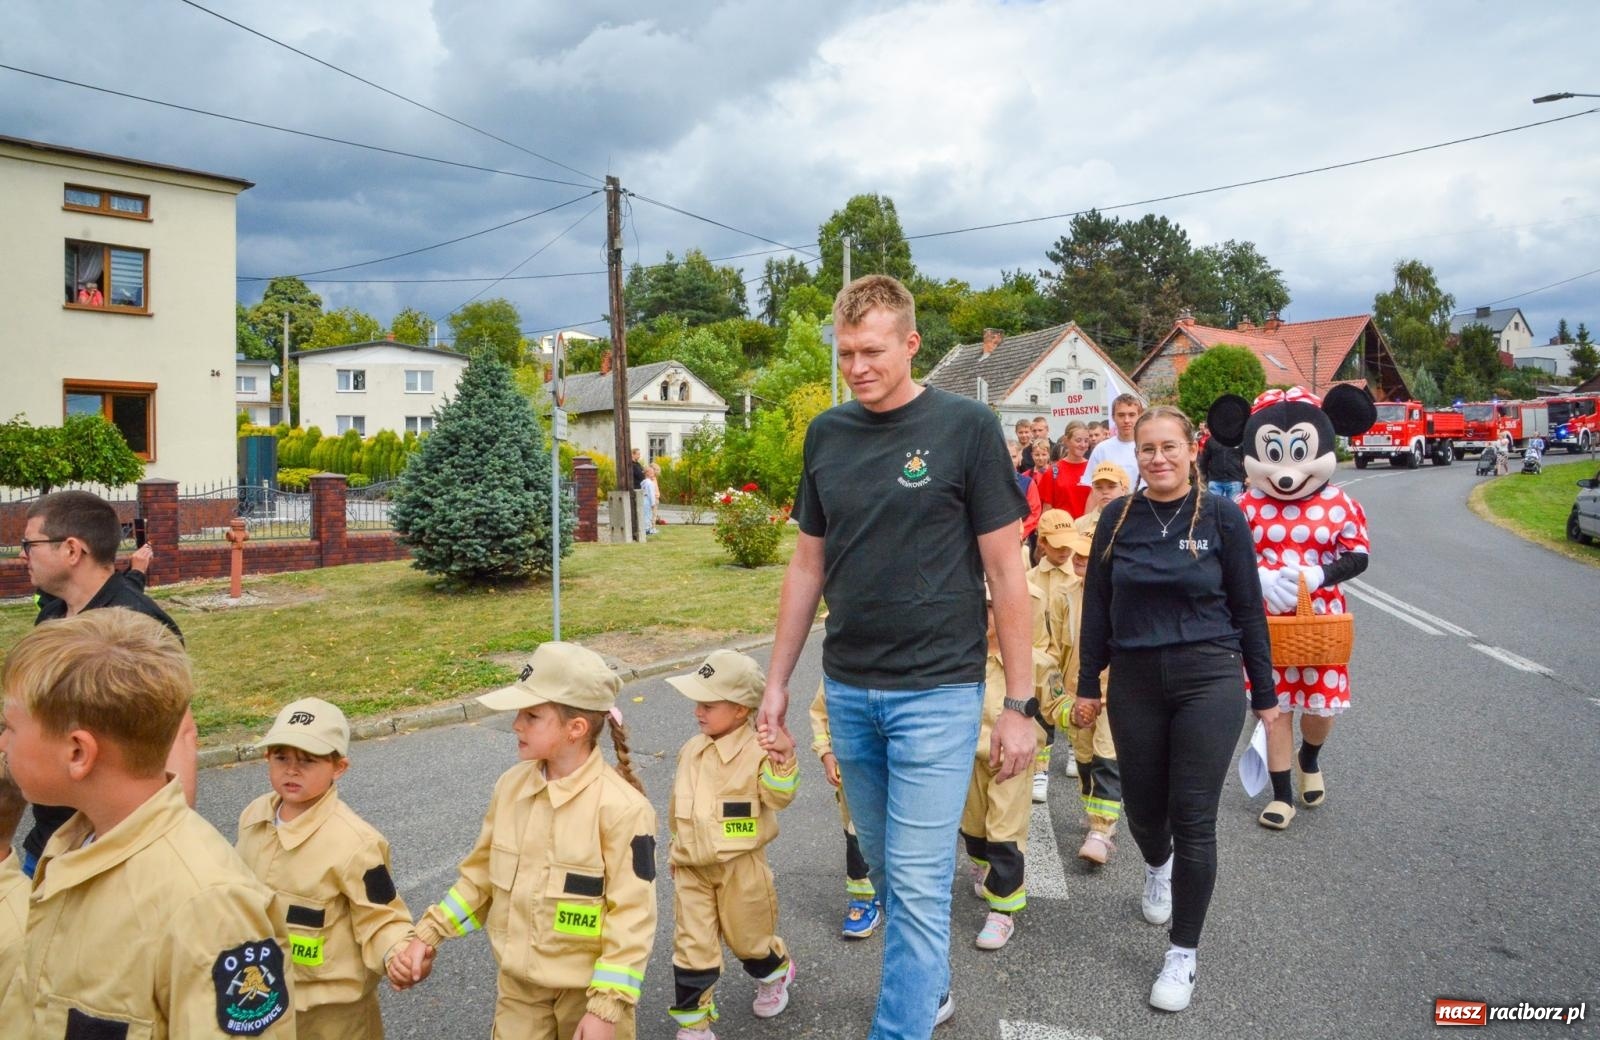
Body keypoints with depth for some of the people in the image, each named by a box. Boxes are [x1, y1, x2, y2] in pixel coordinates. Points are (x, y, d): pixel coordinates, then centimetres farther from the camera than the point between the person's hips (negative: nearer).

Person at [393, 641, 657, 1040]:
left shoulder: (622, 807, -23)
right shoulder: (510, 786, -5)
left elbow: (631, 915, -20)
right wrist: (429, 935, 1)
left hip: (589, 987, -5)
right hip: (518, 982, 5)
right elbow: (480, 874, 8)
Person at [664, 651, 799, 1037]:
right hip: (691, 869, 4)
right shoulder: (691, 750, 2)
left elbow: (779, 796, -27)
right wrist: (679, 848, 21)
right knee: (692, 948, 4)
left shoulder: (758, 751, -17)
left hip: (740, 867, -4)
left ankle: (775, 973, 47)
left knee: (747, 940, 16)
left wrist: (784, 763, -43)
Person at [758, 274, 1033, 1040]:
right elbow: (808, 565, 11)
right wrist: (777, 679, 10)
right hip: (848, 690, 5)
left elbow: (1005, 569, -7)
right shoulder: (827, 433, 5)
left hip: (936, 690, -5)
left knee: (917, 882, -2)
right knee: (884, 866, 18)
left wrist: (1018, 704, -8)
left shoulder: (965, 426, -8)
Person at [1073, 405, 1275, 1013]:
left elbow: (1247, 608, 1)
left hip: (1209, 678, -2)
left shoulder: (1221, 517, -4)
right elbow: (1097, 606, 7)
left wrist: (1264, 693, 4)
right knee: (1142, 806, 14)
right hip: (1134, 681, 2)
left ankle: (1183, 954, 16)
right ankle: (1158, 867, 50)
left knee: (1193, 819, -1)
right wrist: (1087, 685, 6)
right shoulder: (1119, 518, 2)